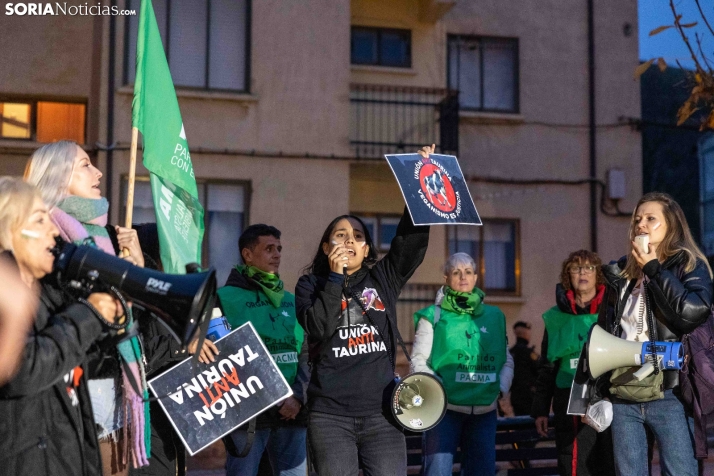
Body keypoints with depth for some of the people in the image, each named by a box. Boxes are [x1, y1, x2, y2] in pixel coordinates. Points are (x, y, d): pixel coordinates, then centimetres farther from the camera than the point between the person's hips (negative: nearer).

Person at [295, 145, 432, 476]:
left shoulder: (383, 278, 10)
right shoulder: (311, 284, 6)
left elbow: (411, 240, -2)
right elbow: (318, 329, -11)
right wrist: (335, 278, -11)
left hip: (381, 413, 1)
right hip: (331, 416, -1)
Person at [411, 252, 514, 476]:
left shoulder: (494, 316, 10)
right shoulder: (433, 316, -1)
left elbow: (507, 361, 15)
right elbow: (418, 360, -2)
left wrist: (502, 388, -1)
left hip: (485, 410, 4)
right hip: (445, 409, -4)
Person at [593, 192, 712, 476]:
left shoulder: (689, 266, 3)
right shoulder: (620, 274, 15)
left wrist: (654, 269, -8)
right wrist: (595, 392, 11)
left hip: (669, 396, -4)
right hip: (623, 397, 4)